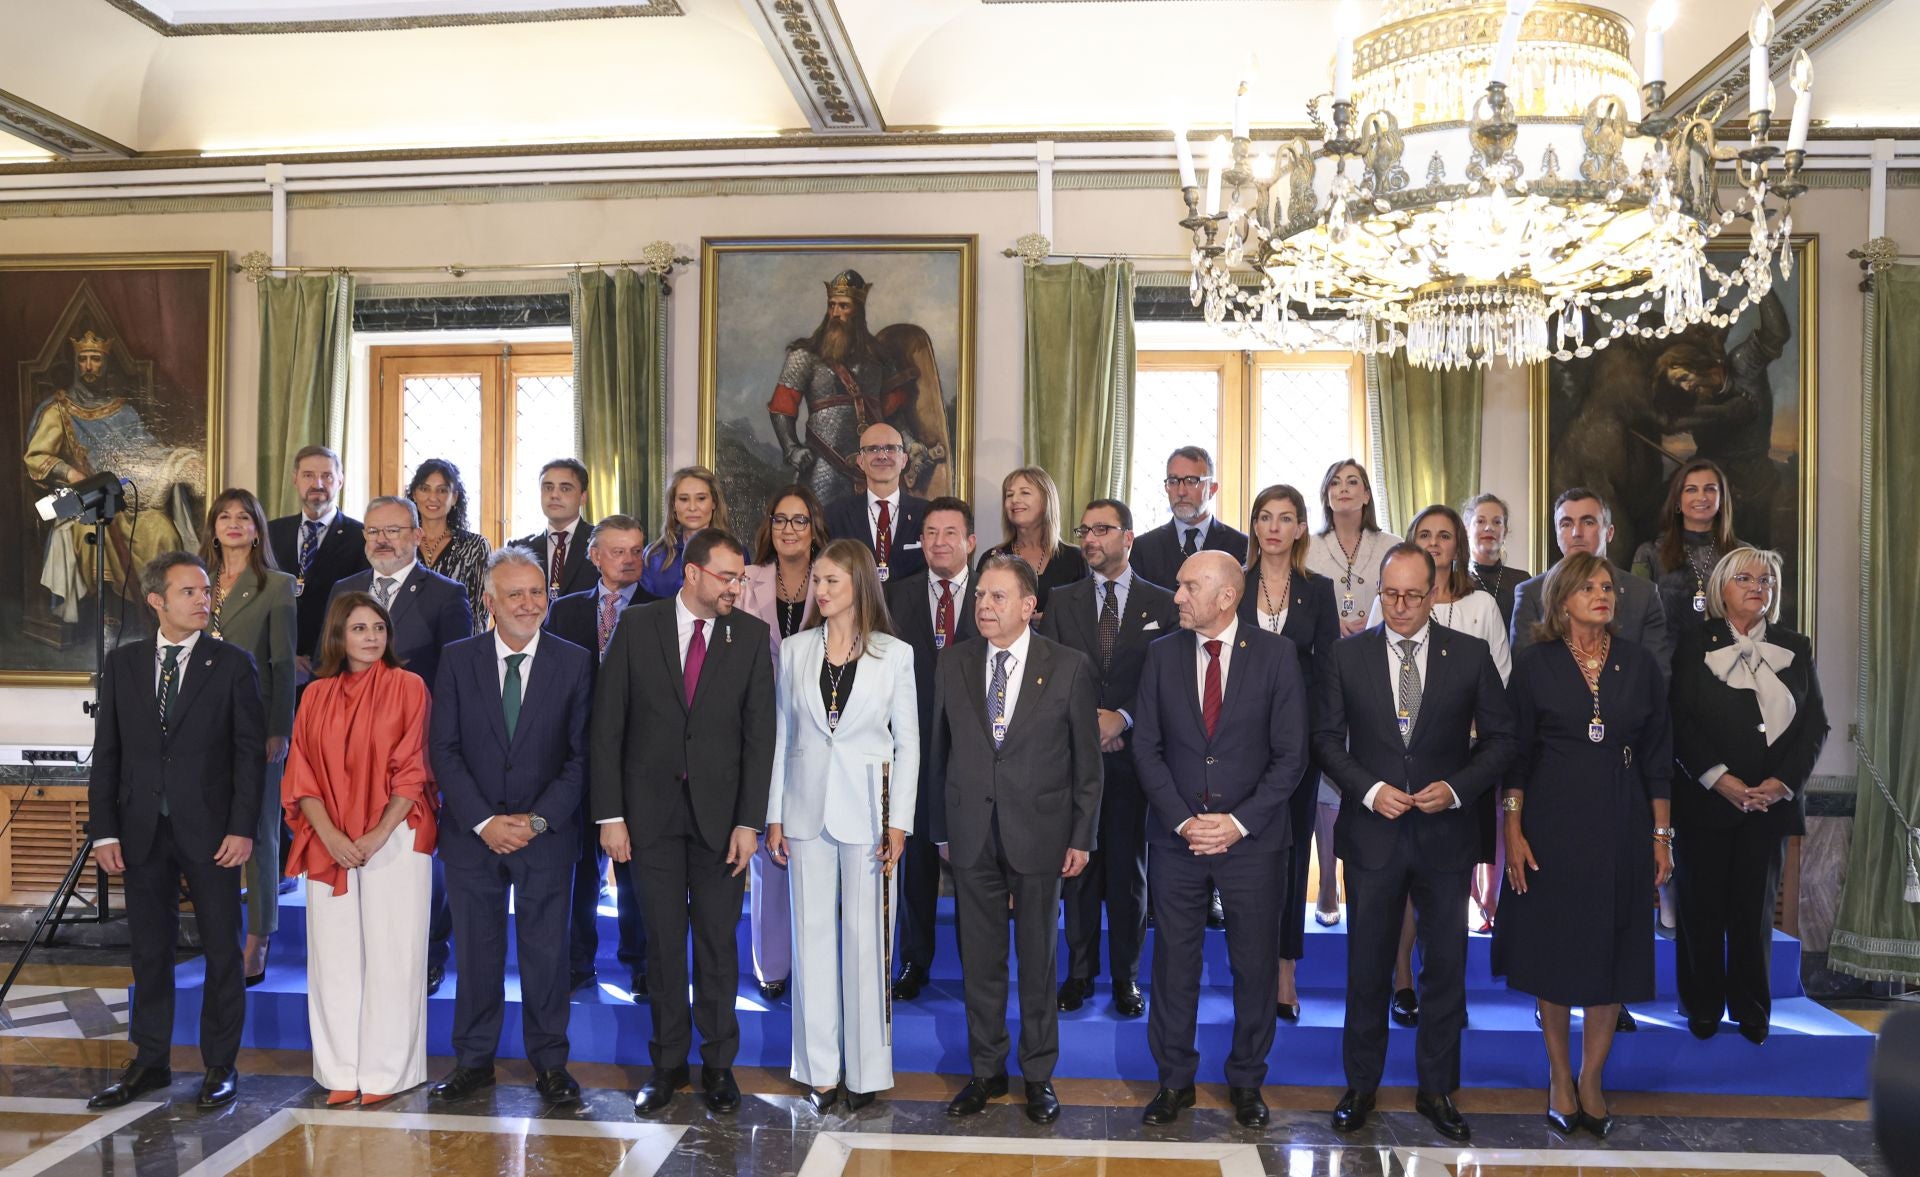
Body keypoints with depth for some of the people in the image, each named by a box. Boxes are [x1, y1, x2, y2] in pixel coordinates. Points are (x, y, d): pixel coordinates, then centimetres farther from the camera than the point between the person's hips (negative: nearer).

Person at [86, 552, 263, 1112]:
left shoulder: (233, 664, -2)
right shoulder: (121, 664, 6)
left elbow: (250, 751, -3)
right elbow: (106, 752, 7)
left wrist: (243, 828, -10)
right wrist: (104, 829, 0)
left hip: (209, 830, -2)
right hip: (141, 830, 2)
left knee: (222, 951, 4)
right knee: (150, 950, 12)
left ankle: (220, 1066, 16)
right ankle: (150, 1062, 25)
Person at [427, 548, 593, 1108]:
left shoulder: (574, 662, -1)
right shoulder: (458, 659, 2)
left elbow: (580, 754, -3)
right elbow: (444, 749, -2)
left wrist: (538, 820, -13)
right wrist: (483, 821, -11)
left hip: (546, 834, -1)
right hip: (471, 833, 1)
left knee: (546, 951, 5)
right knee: (476, 951, 9)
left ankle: (550, 1062, 19)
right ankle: (474, 1061, 24)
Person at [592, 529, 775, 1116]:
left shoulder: (751, 636, 0)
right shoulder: (637, 627, -1)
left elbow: (759, 734, -2)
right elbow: (607, 726, -1)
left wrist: (749, 821, -7)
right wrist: (610, 814, -5)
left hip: (720, 811, 0)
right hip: (652, 808, 0)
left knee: (718, 941, 6)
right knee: (663, 941, 9)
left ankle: (718, 1063, 21)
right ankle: (668, 1063, 23)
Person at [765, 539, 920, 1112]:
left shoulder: (894, 654, -1)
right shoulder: (794, 651, 5)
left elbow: (908, 741, 0)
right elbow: (783, 735, 8)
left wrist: (898, 822, -5)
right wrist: (774, 816, 4)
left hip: (867, 807, -2)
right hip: (807, 807, 2)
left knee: (866, 936, 2)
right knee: (812, 934, 6)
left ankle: (867, 1068, 15)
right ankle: (819, 1068, 17)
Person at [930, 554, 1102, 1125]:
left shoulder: (1069, 667, -5)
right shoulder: (952, 666, 3)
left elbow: (1087, 758, -1)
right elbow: (940, 752, 7)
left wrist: (1081, 837, -3)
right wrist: (941, 830, 7)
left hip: (1039, 832, -2)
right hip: (971, 834, 2)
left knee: (1038, 959, 10)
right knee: (979, 960, 11)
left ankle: (1039, 1074, 25)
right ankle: (986, 1070, 27)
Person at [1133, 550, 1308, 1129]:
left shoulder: (1276, 653, -4)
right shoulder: (1162, 653, 3)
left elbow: (1290, 755, -5)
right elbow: (1147, 748, 2)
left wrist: (1239, 821, -12)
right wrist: (1182, 820, -8)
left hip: (1252, 838, -1)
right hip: (1176, 837, 2)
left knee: (1255, 966, 8)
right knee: (1173, 963, 8)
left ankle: (1247, 1081, 26)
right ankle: (1174, 1079, 23)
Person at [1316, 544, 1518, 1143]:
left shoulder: (1471, 655, -1)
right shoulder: (1346, 656, 0)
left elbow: (1499, 738, 2)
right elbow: (1327, 738, 2)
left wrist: (1457, 789, -13)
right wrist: (1370, 790, -12)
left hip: (1445, 832, 0)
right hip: (1372, 832, 0)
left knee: (1446, 968, 10)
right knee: (1367, 968, 10)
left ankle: (1437, 1089, 27)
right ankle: (1360, 1086, 25)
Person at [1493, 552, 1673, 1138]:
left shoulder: (1640, 662, 3)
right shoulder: (1535, 664, -3)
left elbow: (1657, 754, 6)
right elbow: (1515, 754, -1)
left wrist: (1661, 835, 3)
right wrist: (1513, 832, -7)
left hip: (1621, 826, 2)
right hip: (1551, 823, -2)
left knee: (1613, 952, 6)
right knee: (1554, 951, 6)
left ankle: (1592, 1078, 22)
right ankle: (1559, 1074, 22)